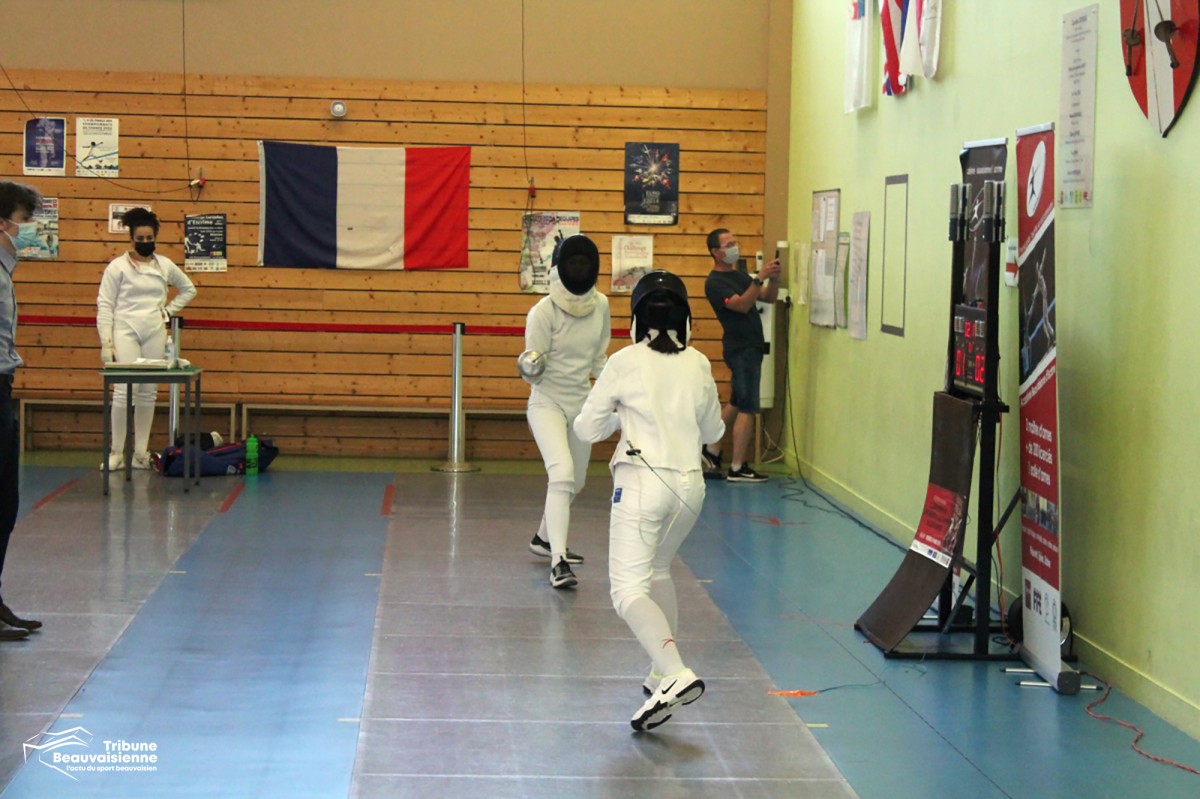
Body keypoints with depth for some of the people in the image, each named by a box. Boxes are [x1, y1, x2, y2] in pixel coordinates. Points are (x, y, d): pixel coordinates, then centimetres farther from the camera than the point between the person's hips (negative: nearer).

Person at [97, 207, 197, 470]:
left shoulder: (165, 265, 7)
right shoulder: (118, 266, -4)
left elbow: (188, 289, 23)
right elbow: (105, 305, -4)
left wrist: (169, 310, 8)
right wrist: (106, 343, -11)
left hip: (155, 333, 4)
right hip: (126, 333, -4)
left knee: (148, 393, 6)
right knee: (124, 392, -11)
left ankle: (141, 452, 13)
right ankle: (116, 453, -4)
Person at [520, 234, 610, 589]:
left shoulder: (600, 304, -4)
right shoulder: (543, 312, -20)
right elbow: (533, 374, -17)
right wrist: (530, 367, -39)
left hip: (581, 402, 6)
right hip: (547, 403, -6)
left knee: (573, 481, 20)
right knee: (562, 474, -26)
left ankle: (545, 538, 45)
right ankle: (558, 563, -29)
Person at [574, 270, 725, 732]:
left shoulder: (625, 363, -4)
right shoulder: (698, 364, 7)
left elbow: (587, 429, 4)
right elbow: (712, 430, 20)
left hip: (642, 482, -5)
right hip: (690, 484, 5)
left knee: (629, 592, -11)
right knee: (656, 571, 29)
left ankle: (675, 675, -34)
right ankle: (664, 675, 30)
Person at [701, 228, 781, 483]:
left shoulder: (739, 275, 15)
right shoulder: (715, 283, -13)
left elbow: (768, 297, 11)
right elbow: (742, 305, -25)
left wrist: (774, 278, -7)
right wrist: (760, 278, -31)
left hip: (750, 348, 9)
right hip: (741, 349, -9)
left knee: (736, 404, 18)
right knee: (747, 408, -7)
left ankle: (711, 449, 28)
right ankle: (737, 468, -2)